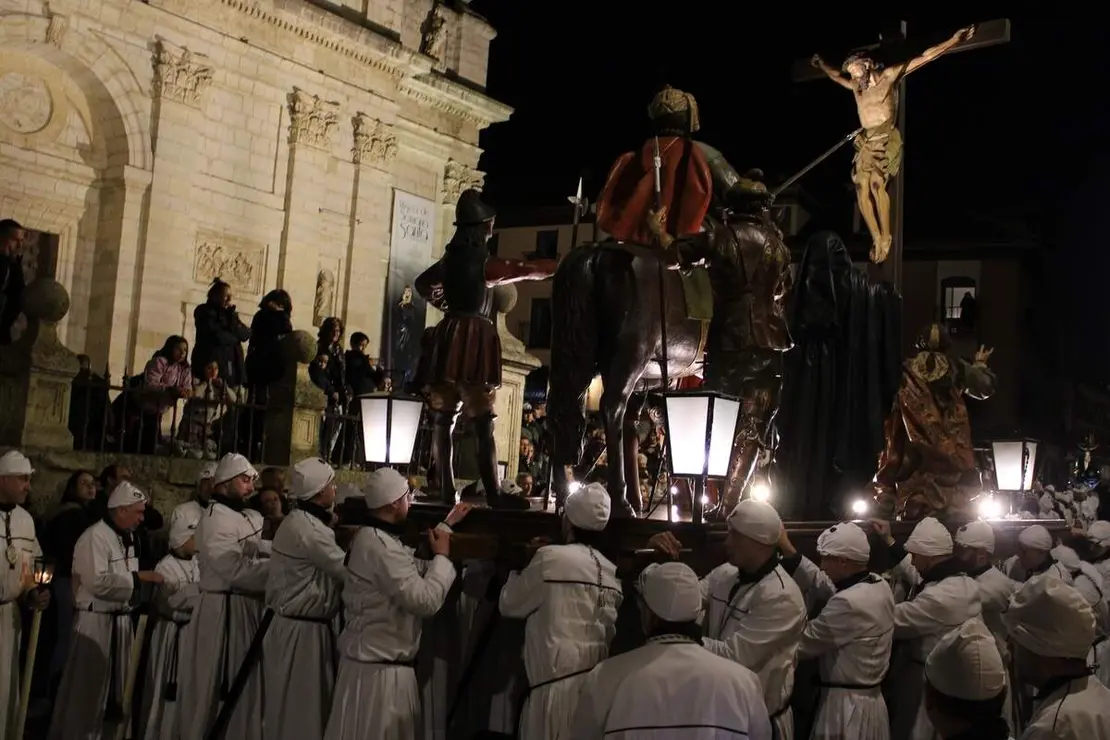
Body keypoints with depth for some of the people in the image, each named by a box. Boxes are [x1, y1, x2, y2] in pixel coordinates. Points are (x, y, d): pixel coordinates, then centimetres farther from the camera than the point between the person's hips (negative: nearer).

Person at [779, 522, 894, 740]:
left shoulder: (847, 603, -26)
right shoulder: (880, 585, 1)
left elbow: (803, 644, -15)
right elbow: (821, 584, 8)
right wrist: (788, 549, 4)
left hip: (848, 707, -9)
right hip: (871, 700, 9)